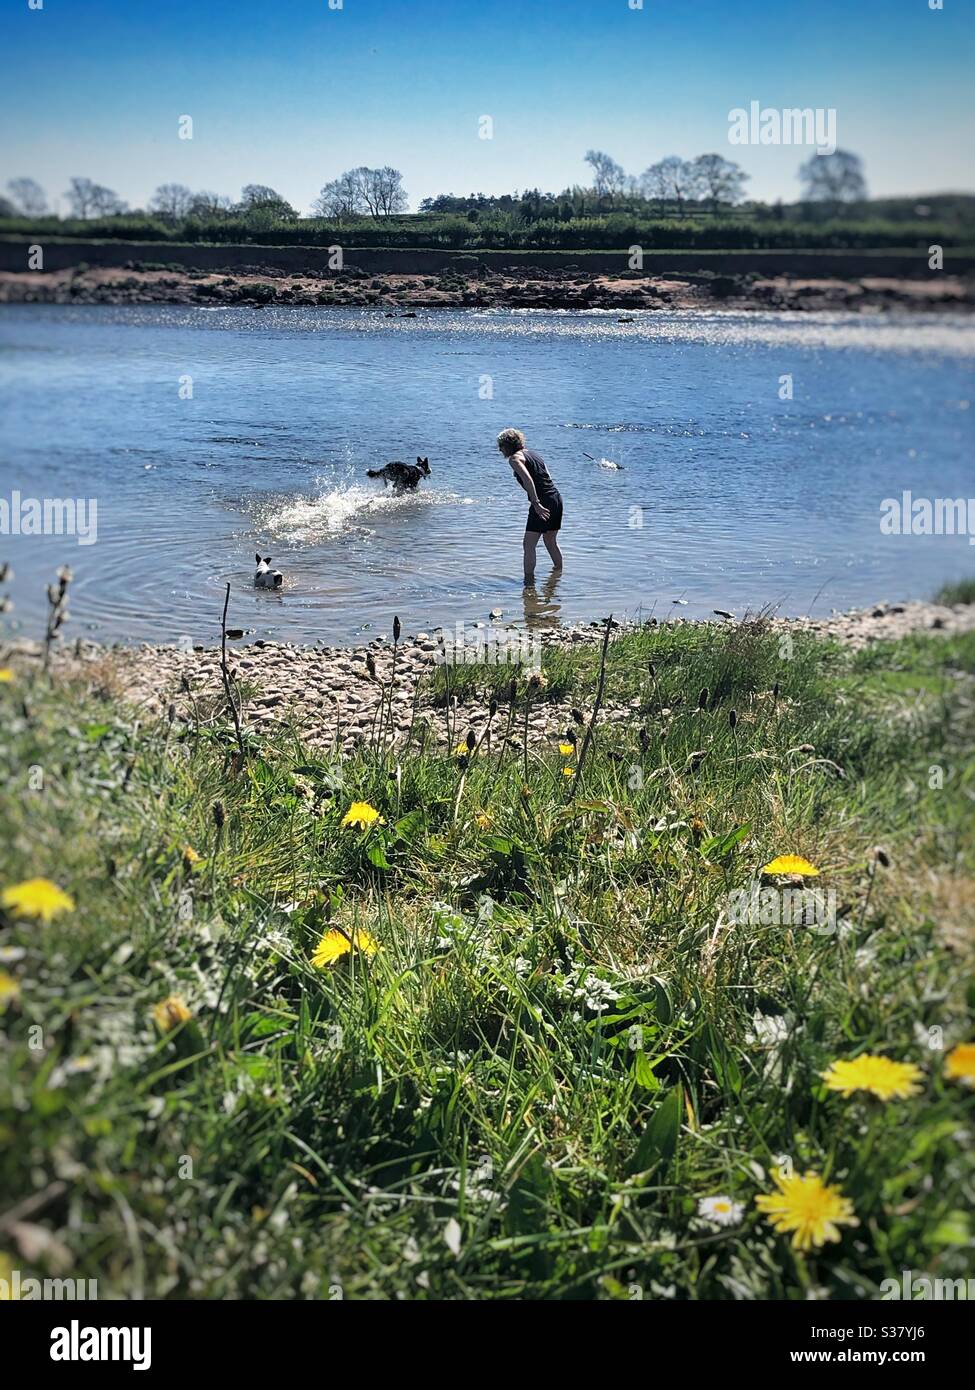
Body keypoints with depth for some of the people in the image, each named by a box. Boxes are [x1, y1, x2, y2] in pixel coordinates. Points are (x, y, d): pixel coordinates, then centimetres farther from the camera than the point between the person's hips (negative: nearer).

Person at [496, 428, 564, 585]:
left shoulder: (515, 458, -5)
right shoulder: (532, 453, 20)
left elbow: (528, 479, -21)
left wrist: (536, 504, -25)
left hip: (543, 502, -9)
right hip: (557, 497, 9)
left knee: (529, 544, -6)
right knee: (551, 541, 24)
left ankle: (529, 581, -8)